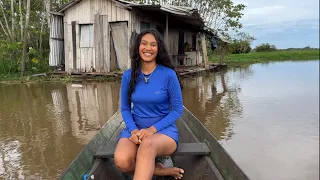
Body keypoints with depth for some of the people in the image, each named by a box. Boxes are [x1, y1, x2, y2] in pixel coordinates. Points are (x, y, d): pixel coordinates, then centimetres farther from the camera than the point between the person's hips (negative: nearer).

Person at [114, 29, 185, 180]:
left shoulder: (168, 74, -8)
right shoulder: (128, 75, 1)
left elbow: (178, 109, -4)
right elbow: (125, 108, 7)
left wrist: (153, 129, -16)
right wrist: (133, 130, -12)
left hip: (163, 129, -3)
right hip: (135, 128, 4)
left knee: (148, 144, -40)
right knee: (121, 161, -28)